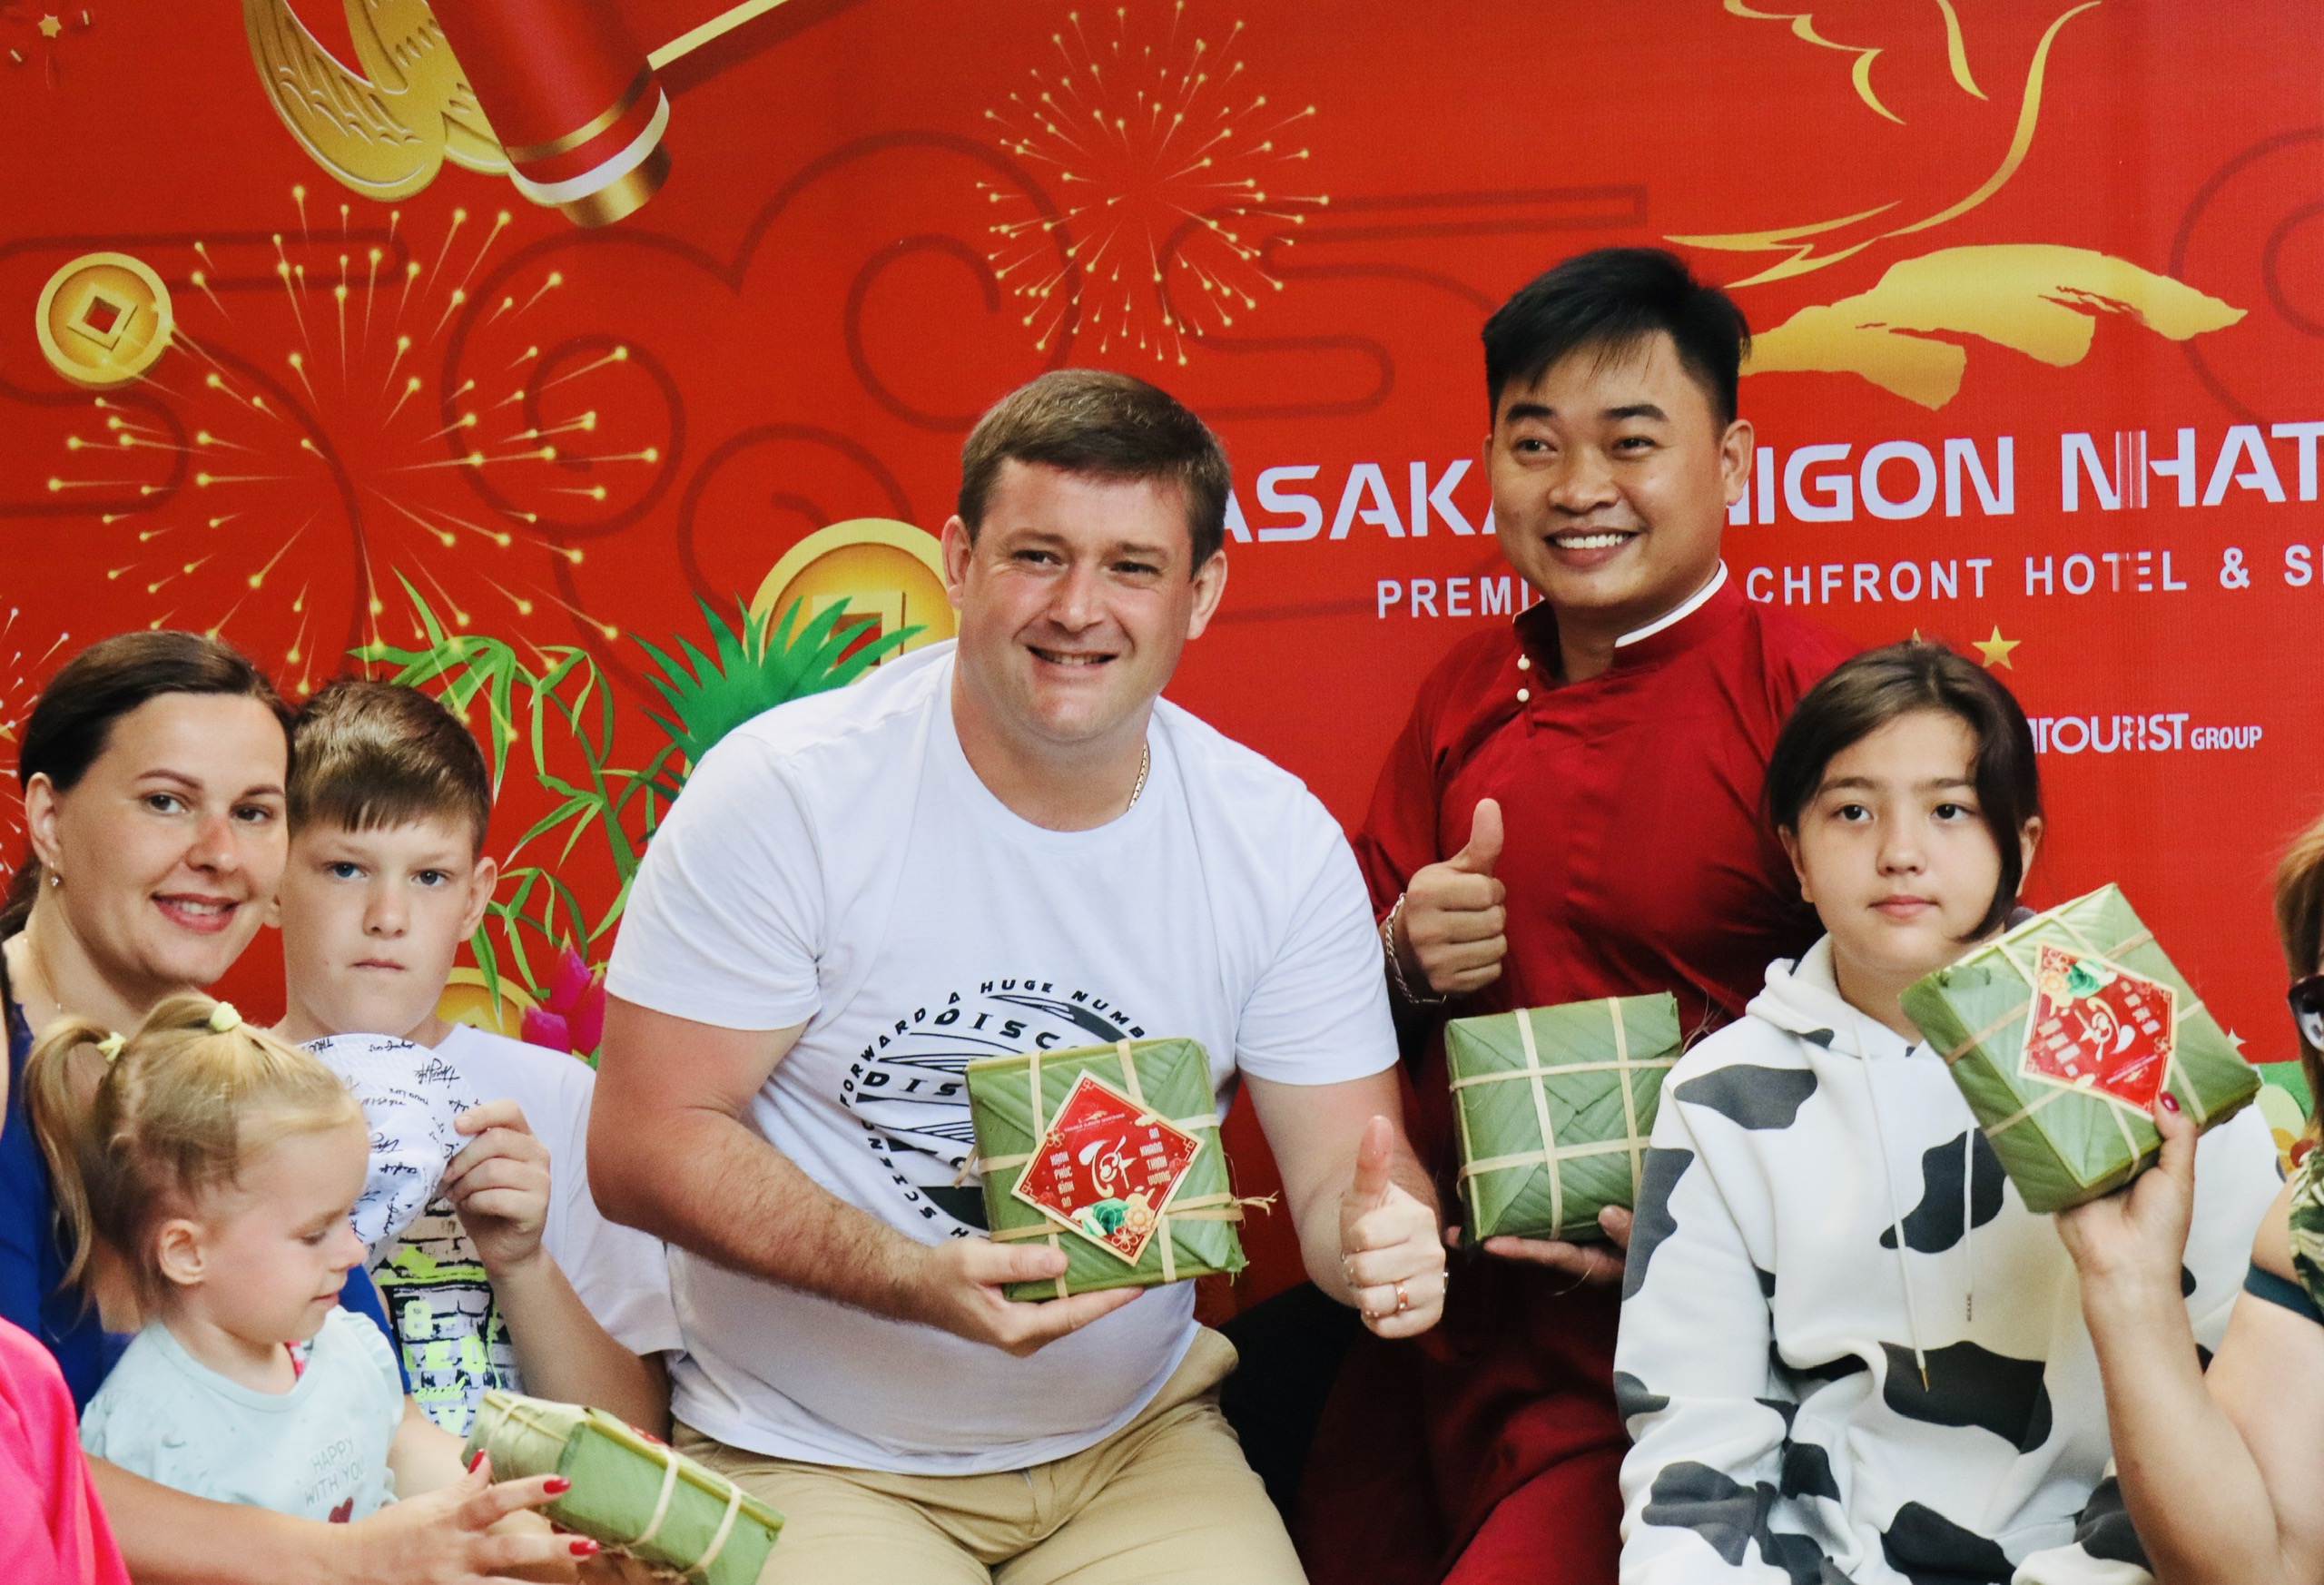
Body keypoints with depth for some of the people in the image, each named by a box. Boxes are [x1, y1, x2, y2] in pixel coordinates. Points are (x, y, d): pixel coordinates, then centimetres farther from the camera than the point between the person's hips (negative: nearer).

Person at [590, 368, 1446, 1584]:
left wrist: (1387, 1237, -26)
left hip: (1131, 1444, 3)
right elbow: (645, 1142, -12)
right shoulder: (783, 795, -12)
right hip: (814, 1463, -3)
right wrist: (923, 1282, -26)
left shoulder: (1278, 843, -2)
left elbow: (1343, 1173, 0)